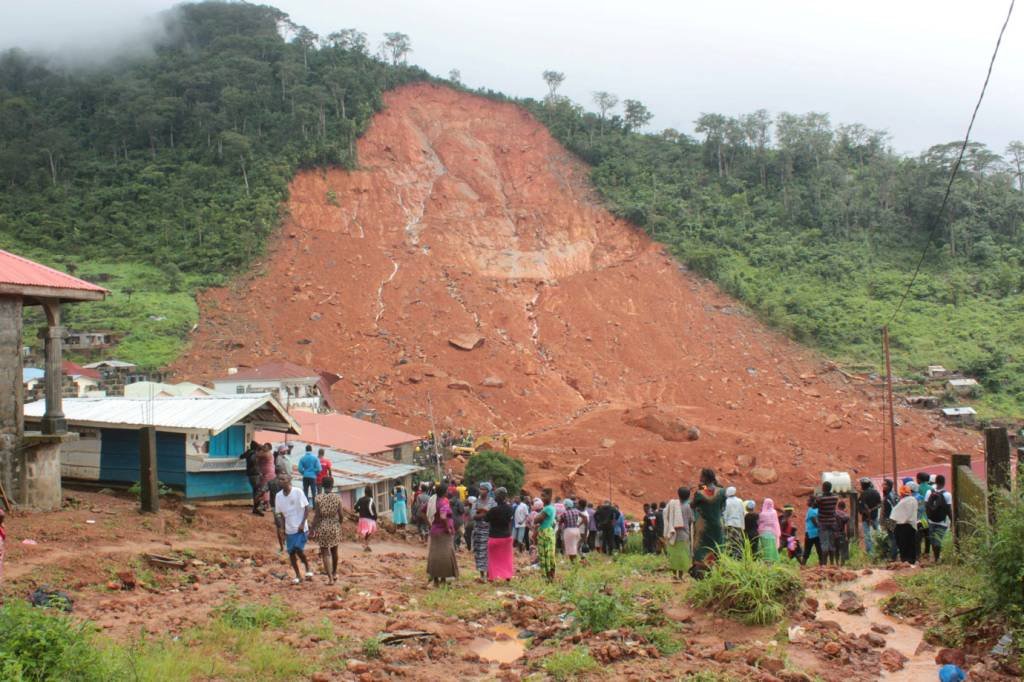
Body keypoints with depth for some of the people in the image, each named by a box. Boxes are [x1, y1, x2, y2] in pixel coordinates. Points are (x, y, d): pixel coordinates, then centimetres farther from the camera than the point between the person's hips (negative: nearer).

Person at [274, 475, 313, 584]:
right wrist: (281, 528, 4)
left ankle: (307, 567, 10)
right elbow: (280, 513, 11)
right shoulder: (278, 496, 1)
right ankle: (298, 576, 19)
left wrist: (302, 523, -16)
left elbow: (307, 508, -9)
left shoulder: (298, 492, -13)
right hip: (289, 529, 5)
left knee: (299, 549, -16)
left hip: (300, 528, -5)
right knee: (291, 552, 6)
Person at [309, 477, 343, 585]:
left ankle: (330, 578, -2)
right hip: (335, 527, 2)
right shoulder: (337, 497, -7)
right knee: (334, 551, 21)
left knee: (325, 553, 4)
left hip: (322, 528, -2)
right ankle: (334, 574, 37)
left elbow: (316, 516, -11)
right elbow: (341, 515, -4)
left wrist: (313, 530, -3)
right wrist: (340, 524, 15)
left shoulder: (319, 498, -11)